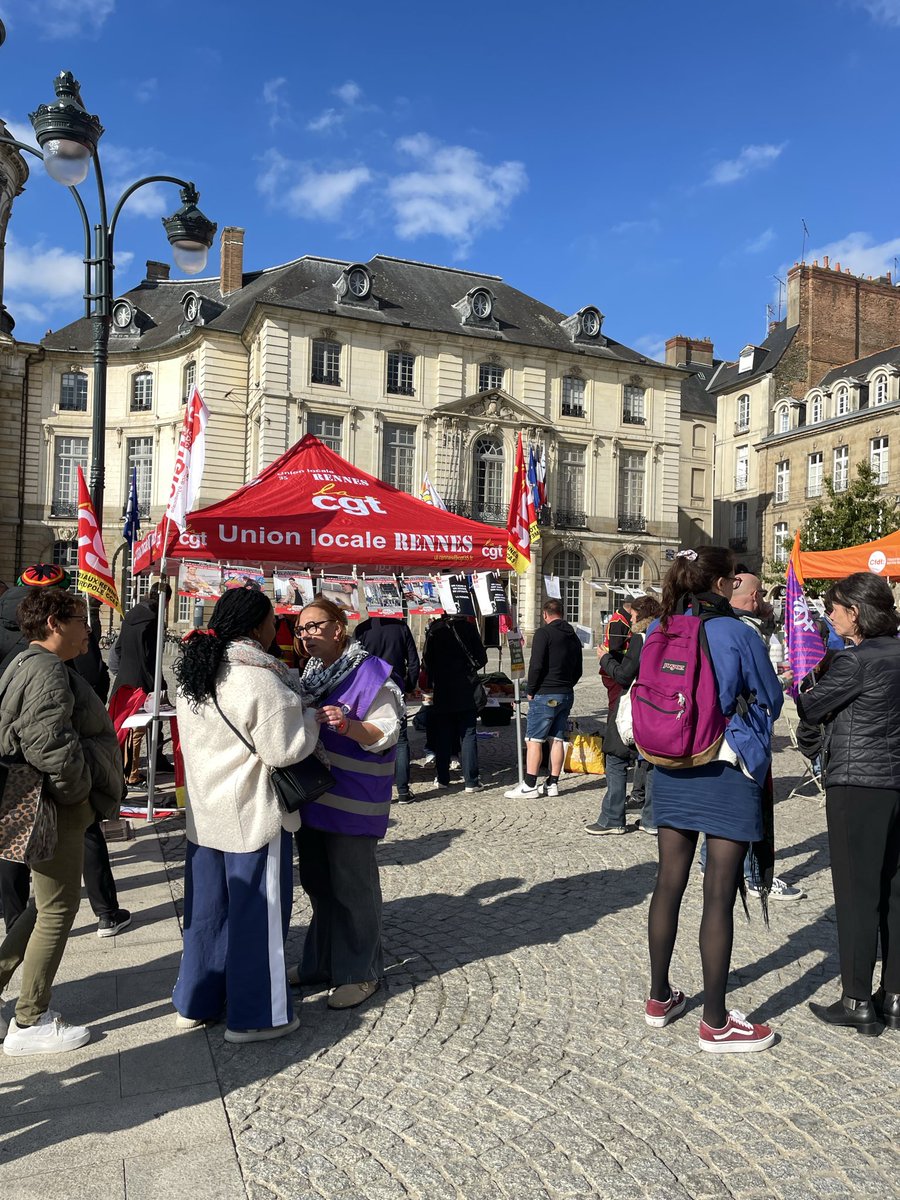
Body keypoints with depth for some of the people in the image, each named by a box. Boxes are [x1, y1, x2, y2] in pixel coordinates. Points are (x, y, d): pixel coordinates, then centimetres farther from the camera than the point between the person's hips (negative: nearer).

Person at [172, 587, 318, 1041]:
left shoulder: (193, 672, 5)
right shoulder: (259, 678, -22)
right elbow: (285, 749, -21)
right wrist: (309, 716, -4)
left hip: (204, 812, 8)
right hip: (254, 815, -8)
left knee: (206, 908, 18)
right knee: (257, 912, 5)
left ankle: (195, 1003, 31)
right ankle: (254, 1016, 17)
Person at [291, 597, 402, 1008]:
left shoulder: (371, 674, -15)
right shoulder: (311, 674, 12)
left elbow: (386, 735, -19)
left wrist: (348, 725, -34)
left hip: (352, 802, -8)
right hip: (313, 796, 8)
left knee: (353, 887, 2)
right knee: (316, 881, 18)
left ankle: (360, 973, 18)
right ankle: (321, 962, 35)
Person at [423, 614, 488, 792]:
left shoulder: (434, 630, -4)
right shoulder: (468, 627, -4)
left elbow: (426, 661, -2)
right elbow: (481, 658, -1)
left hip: (442, 692, 0)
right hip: (466, 691, 0)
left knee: (442, 736, 10)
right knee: (468, 735, 4)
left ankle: (442, 778, 14)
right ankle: (471, 781, 2)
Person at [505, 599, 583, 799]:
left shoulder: (544, 633, -10)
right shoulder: (573, 636, 13)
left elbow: (536, 665, -17)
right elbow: (578, 669, 17)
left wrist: (530, 690, -7)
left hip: (545, 695, -7)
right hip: (567, 694, 8)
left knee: (534, 740, -3)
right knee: (557, 739, 10)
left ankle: (530, 785, -3)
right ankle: (552, 784, 14)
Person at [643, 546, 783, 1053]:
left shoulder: (659, 631, 2)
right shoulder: (737, 634, -13)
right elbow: (772, 700, 1)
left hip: (670, 772, 6)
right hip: (727, 774, -5)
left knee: (669, 883, 15)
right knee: (720, 895, 3)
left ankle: (660, 998, 29)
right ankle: (716, 1022, 15)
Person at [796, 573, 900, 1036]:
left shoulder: (854, 660, -15)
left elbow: (811, 709, -6)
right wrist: (826, 673, 8)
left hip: (858, 787, -8)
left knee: (857, 894, 0)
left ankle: (857, 1002, 8)